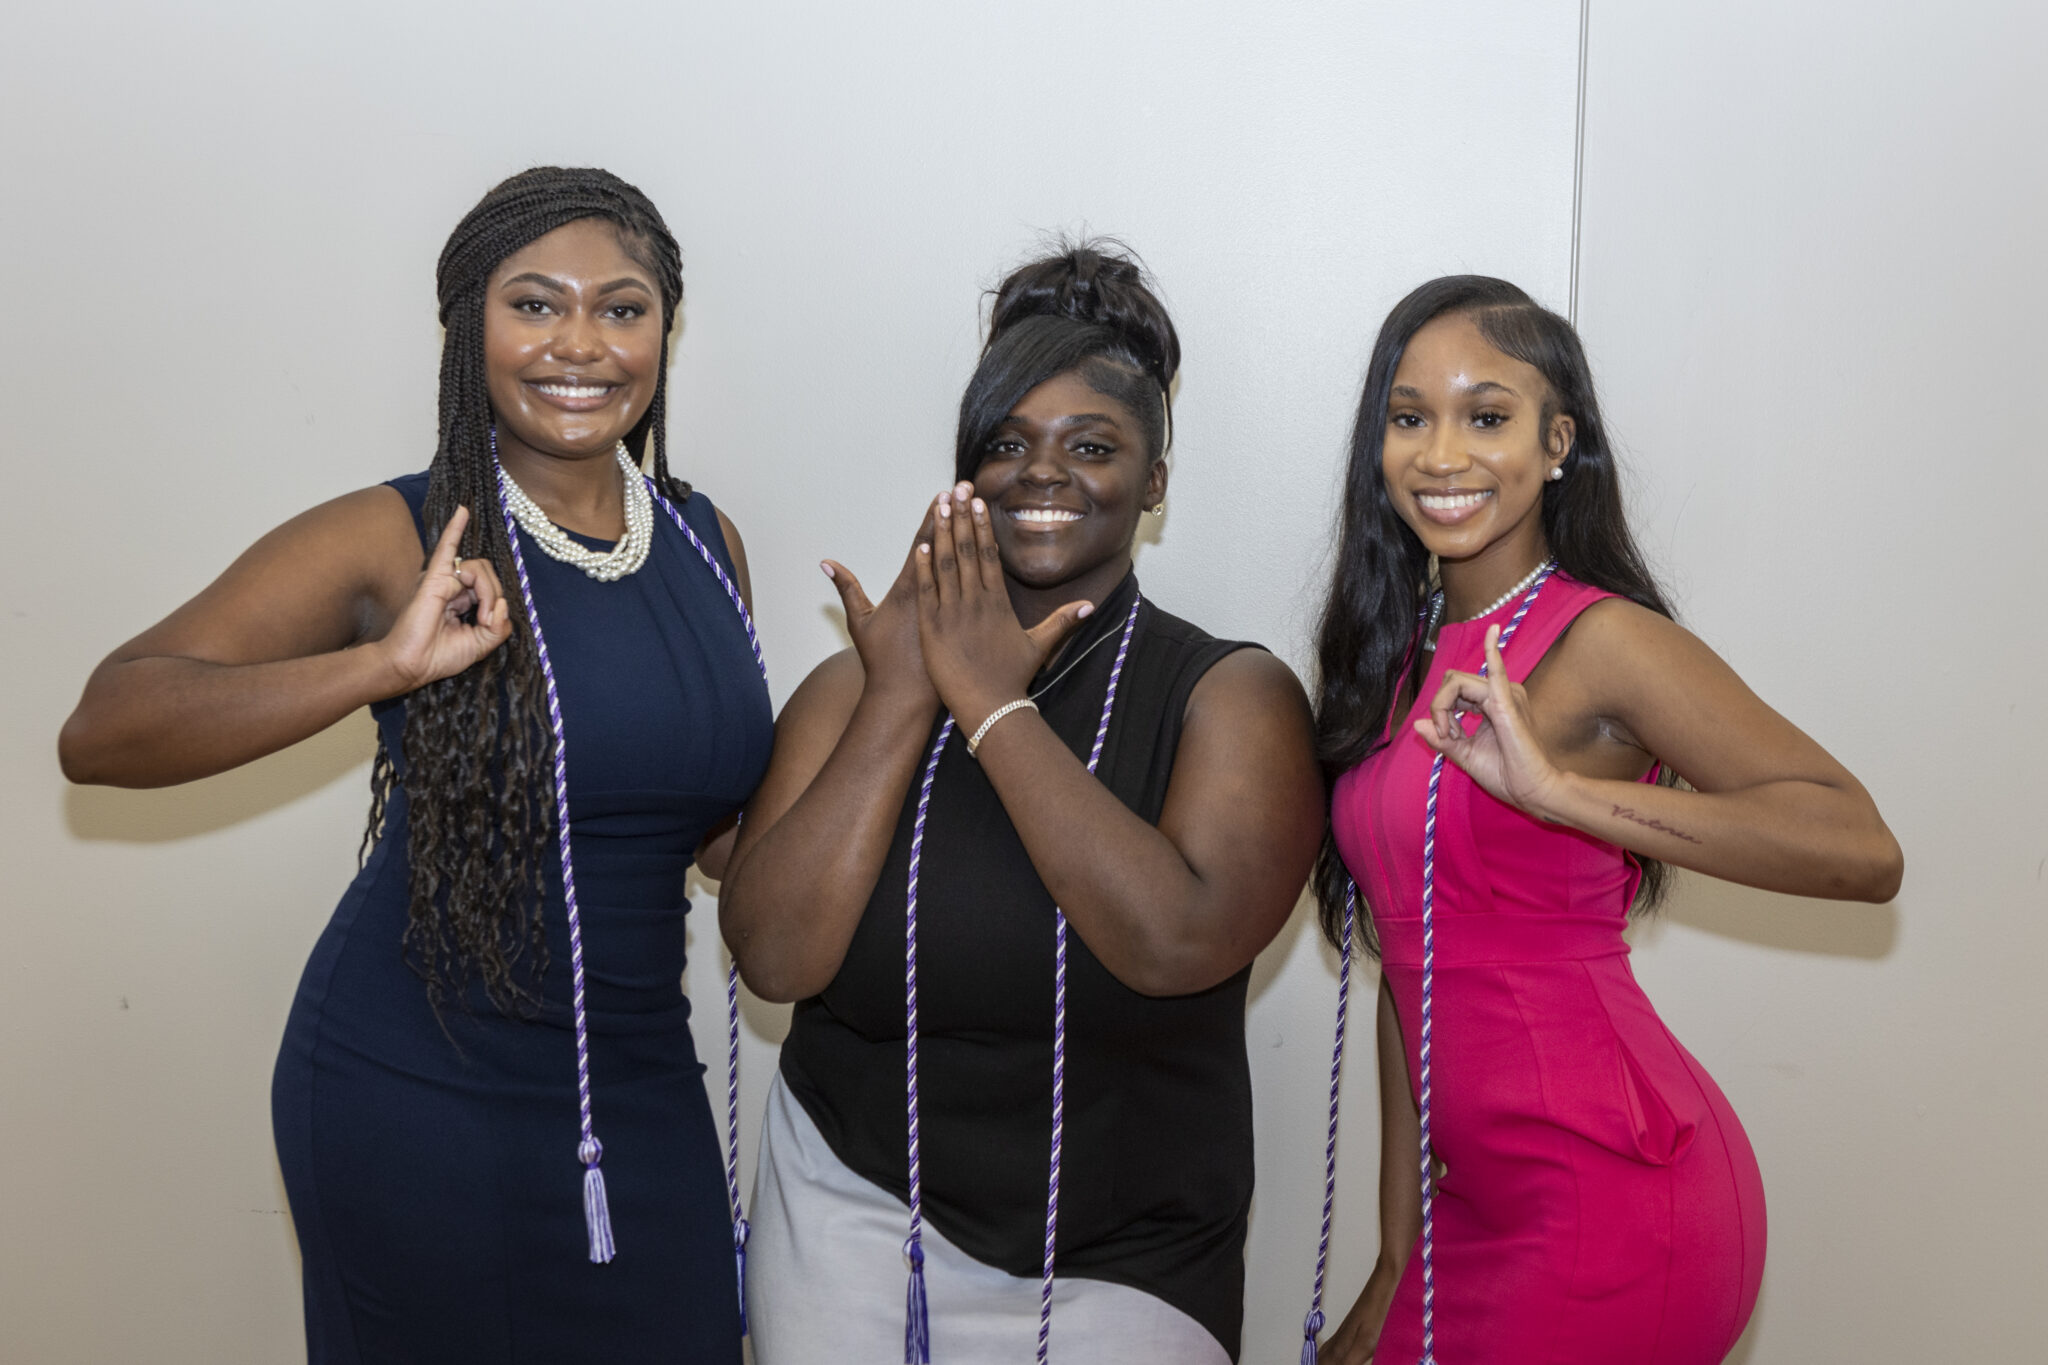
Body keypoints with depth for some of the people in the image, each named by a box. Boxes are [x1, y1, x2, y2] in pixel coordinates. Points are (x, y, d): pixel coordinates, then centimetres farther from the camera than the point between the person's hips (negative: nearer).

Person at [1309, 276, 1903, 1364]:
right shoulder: (1406, 657, 9)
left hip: (1613, 1198, -6)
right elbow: (1410, 968, 9)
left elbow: (1864, 851, -24)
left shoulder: (1601, 640, -12)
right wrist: (1397, 1262, 9)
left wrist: (1555, 789, -31)